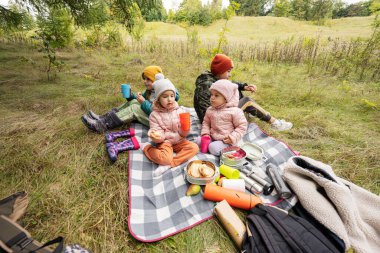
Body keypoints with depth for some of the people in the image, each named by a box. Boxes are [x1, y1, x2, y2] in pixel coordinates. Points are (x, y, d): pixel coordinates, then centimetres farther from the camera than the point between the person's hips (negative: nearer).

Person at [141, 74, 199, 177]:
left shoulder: (178, 111, -2)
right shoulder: (155, 115, -8)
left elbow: (182, 134, -3)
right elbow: (158, 133, -10)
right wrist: (156, 136, -34)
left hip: (179, 141, 4)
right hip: (164, 142, -4)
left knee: (194, 147, -18)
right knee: (164, 158, -31)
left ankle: (168, 165, -21)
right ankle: (147, 147, 0)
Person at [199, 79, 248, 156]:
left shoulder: (235, 111, -12)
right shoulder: (210, 110, 4)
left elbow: (242, 126, -9)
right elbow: (206, 122, 16)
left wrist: (233, 138, -18)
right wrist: (205, 133, -2)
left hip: (226, 140, -5)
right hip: (212, 137, 5)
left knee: (213, 148, -26)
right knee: (199, 140, -12)